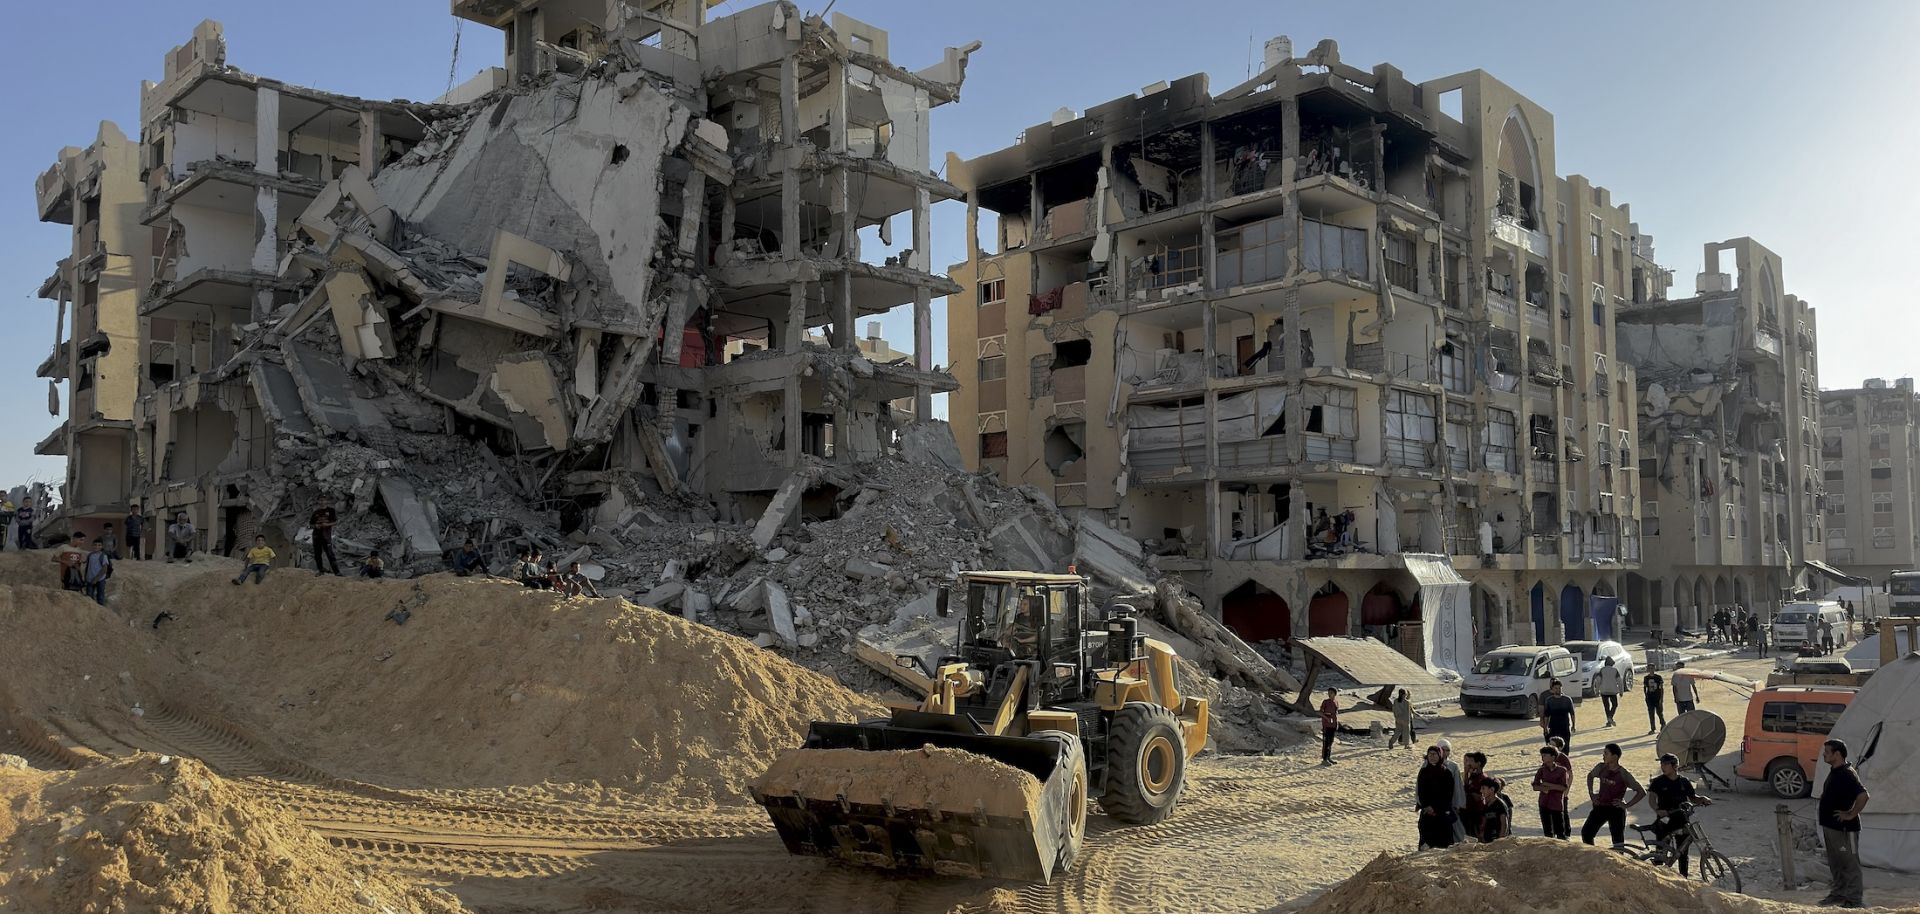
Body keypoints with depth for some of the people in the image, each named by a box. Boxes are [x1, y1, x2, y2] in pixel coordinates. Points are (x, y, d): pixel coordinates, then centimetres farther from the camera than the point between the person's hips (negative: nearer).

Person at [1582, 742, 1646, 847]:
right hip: (1600, 807, 5)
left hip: (1616, 810, -5)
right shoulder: (1601, 768, -1)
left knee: (1618, 840, -1)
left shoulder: (1624, 774, -15)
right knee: (1586, 832, 4)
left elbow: (1642, 792, -13)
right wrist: (1591, 793, 13)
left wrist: (1627, 805, -14)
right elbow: (1590, 776, 22)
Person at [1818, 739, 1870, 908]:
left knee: (1850, 863, -1)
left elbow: (1863, 795, -32)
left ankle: (1855, 899, 5)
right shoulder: (1834, 772, 10)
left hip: (1844, 828, -10)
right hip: (1830, 825, 10)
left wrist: (1851, 815, -24)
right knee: (1835, 863, 18)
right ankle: (1839, 893, 28)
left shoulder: (1847, 774, -20)